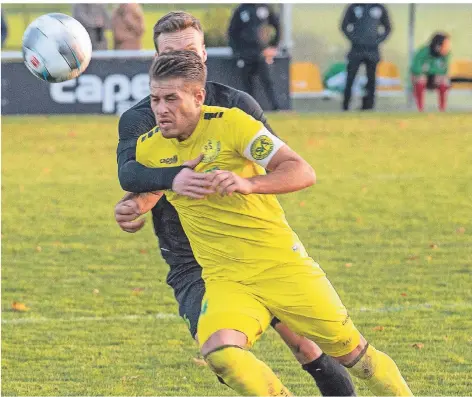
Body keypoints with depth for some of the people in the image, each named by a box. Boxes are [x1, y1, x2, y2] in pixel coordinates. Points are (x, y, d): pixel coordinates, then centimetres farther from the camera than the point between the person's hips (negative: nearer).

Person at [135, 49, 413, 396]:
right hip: (224, 279, 3)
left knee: (351, 350, 3)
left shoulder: (229, 123, -12)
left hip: (280, 263, -3)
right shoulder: (148, 148, 1)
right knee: (219, 352, -28)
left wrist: (247, 183, -33)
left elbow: (302, 172, -20)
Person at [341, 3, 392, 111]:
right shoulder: (354, 7, 3)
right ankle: (345, 107, -3)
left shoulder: (380, 8, 6)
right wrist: (353, 38, -3)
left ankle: (368, 106, 9)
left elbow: (387, 28, 16)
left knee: (371, 79, 3)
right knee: (350, 78, -6)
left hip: (372, 50, 1)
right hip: (356, 49, -1)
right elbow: (344, 26, 10)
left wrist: (379, 40, 2)